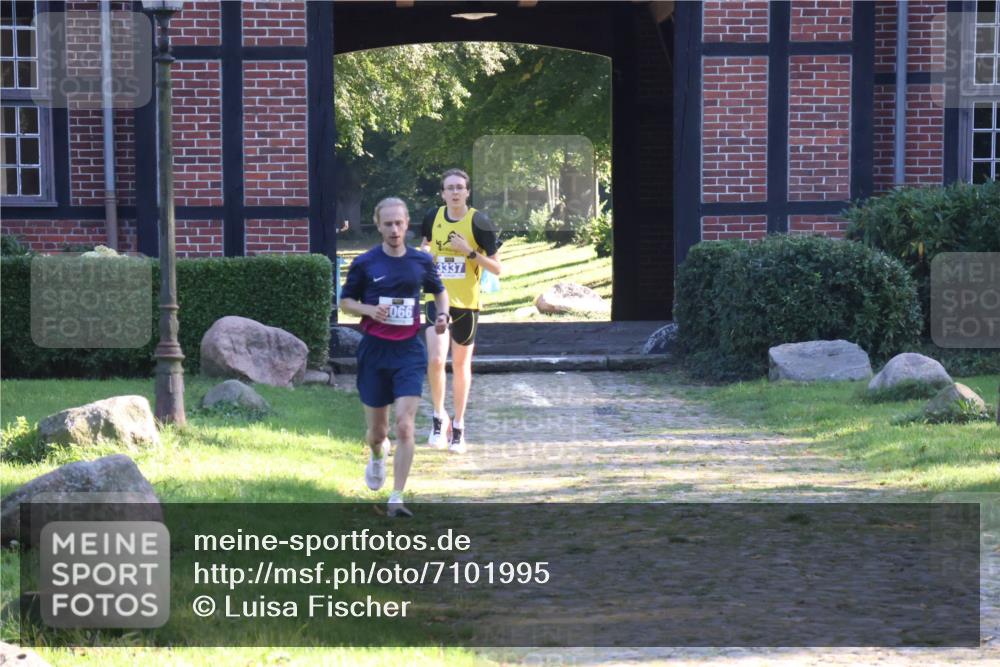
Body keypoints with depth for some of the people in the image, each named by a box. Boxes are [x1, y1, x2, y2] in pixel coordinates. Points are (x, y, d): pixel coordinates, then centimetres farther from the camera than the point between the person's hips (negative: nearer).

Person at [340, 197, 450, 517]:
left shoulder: (421, 261, 4)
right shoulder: (364, 263, -1)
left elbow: (439, 291, 21)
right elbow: (345, 301, 6)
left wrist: (443, 314, 1)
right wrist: (370, 310, -13)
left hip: (409, 350, 0)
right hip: (374, 350, 0)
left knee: (404, 426, -15)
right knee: (376, 430, 10)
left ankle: (397, 499, -12)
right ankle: (378, 455, 48)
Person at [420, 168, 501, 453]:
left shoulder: (479, 222, -10)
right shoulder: (433, 217, 1)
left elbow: (496, 268, -8)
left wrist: (470, 252, -21)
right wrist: (425, 253, 0)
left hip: (467, 304, -2)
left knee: (461, 365, 9)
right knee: (435, 360, -14)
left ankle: (458, 425, 23)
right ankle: (438, 416, 8)